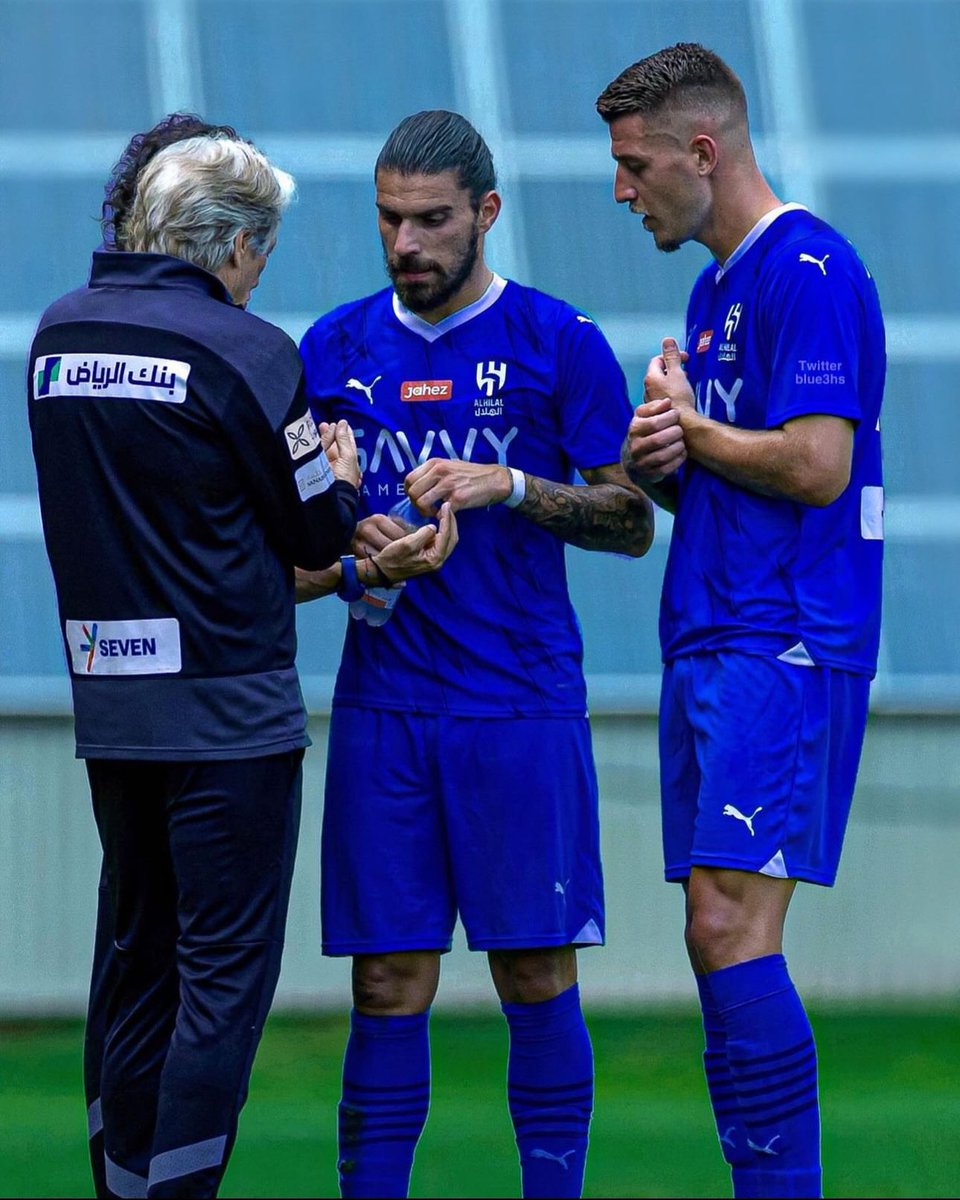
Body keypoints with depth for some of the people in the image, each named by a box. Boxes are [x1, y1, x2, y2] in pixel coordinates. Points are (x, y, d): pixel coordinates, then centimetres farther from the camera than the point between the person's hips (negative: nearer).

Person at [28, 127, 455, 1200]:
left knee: (135, 954, 14)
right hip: (227, 706, -7)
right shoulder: (243, 351, -12)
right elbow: (317, 533, -6)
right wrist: (340, 475, 16)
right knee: (226, 969, -3)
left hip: (105, 698, 7)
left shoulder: (57, 335, 8)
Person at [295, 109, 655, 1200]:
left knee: (537, 976, -1)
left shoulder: (559, 343, 1)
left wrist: (510, 486, -15)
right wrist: (344, 554, -7)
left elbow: (633, 520, 0)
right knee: (389, 985, 1)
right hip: (382, 703, 2)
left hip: (523, 703, -2)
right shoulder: (336, 348, 10)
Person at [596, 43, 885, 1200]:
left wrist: (687, 425, -4)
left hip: (783, 650, -10)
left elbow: (815, 465, -19)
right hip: (709, 647, 10)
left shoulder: (808, 269, -10)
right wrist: (654, 462, 3)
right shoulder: (718, 285, 20)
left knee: (731, 928, -15)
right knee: (725, 941, 6)